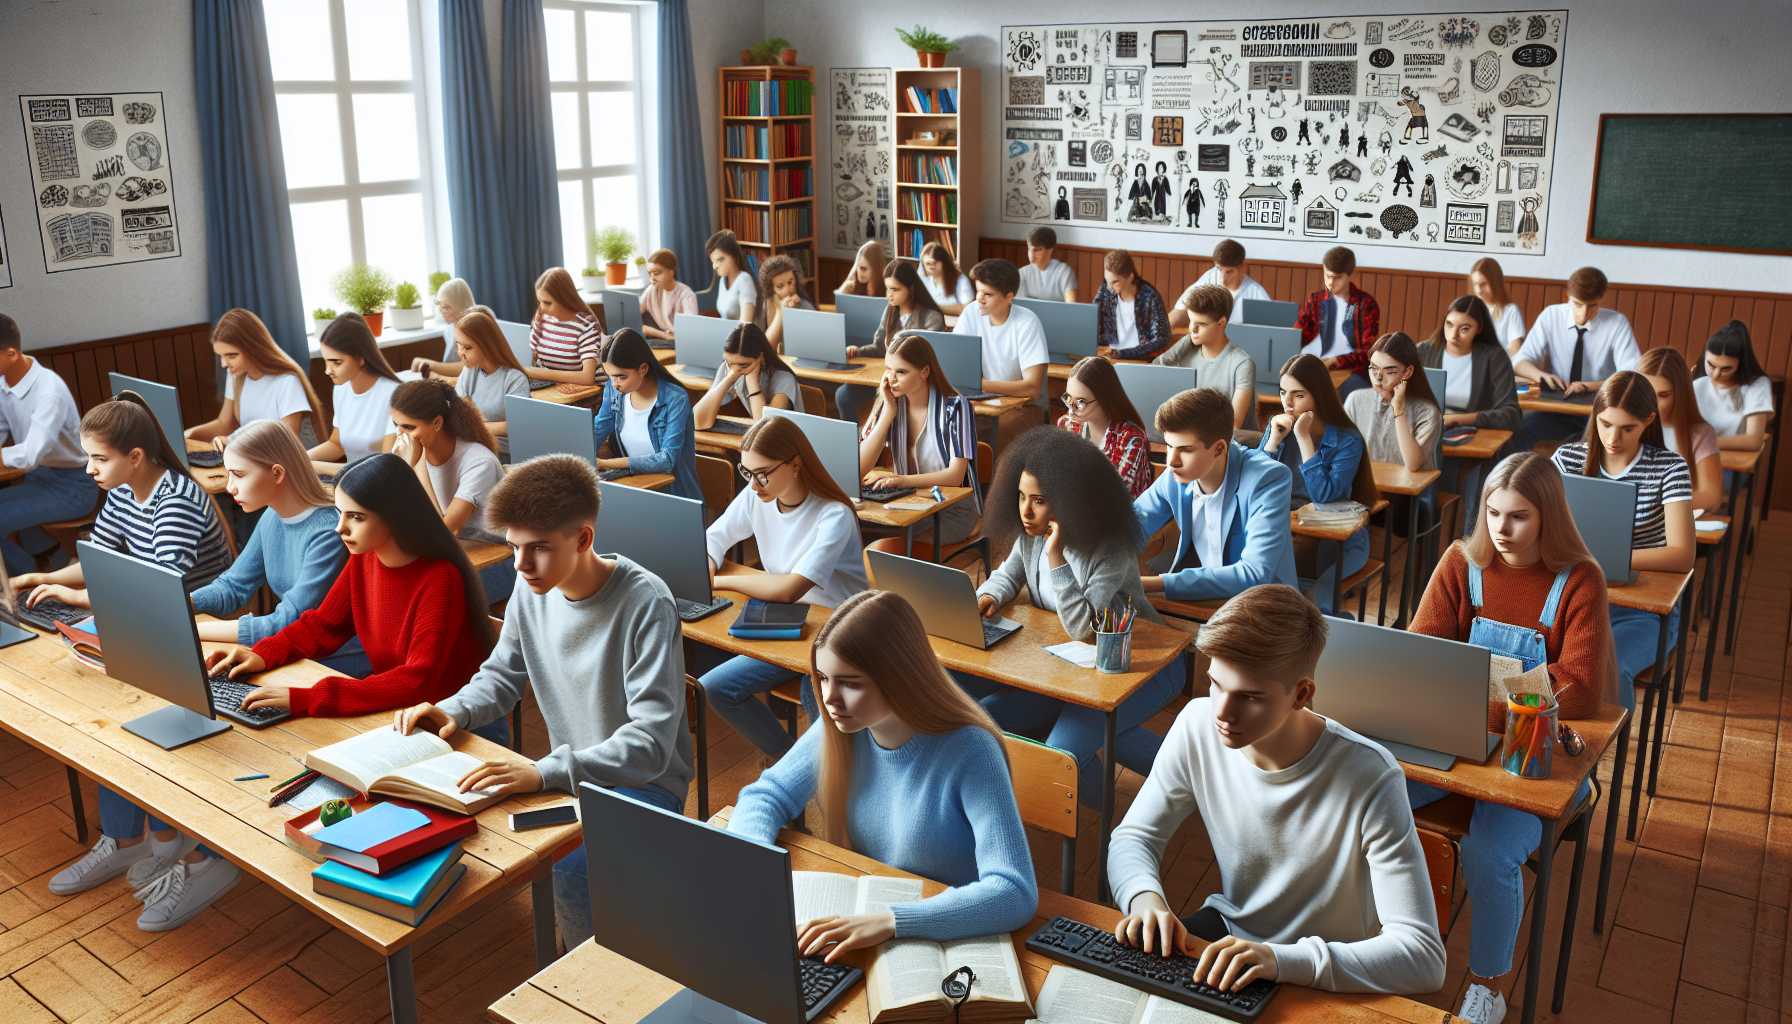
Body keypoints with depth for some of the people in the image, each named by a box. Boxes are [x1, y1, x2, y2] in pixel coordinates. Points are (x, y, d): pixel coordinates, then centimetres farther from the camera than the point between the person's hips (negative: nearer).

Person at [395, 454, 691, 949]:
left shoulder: (645, 603, -24)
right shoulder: (532, 589, -3)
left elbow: (650, 744, -28)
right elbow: (501, 676, 13)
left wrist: (544, 772, -39)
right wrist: (453, 711, -9)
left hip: (645, 782, -7)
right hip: (566, 770, 7)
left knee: (567, 870, -30)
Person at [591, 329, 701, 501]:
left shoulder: (675, 399, -18)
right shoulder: (614, 390, -1)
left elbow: (667, 460, -23)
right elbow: (597, 433, 6)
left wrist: (607, 463, -28)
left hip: (674, 496, -5)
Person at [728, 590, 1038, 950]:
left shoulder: (968, 753, -23)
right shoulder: (841, 727, -9)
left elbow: (1015, 893, -30)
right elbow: (764, 797, 3)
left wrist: (888, 921, -39)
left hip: (946, 941, -5)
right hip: (856, 912, 5)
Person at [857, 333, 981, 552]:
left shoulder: (954, 406, -10)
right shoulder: (889, 404, 3)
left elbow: (955, 475, -17)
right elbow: (858, 468, -8)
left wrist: (904, 480, -33)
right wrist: (888, 411, -12)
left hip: (953, 509, -4)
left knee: (882, 547, -27)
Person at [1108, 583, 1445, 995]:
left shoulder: (1370, 779, -28)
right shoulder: (1198, 726, -15)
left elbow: (1425, 958, -29)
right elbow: (1134, 836, -2)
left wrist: (1284, 960, -42)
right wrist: (1145, 896, -25)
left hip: (1326, 976, -3)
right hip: (1228, 930, 4)